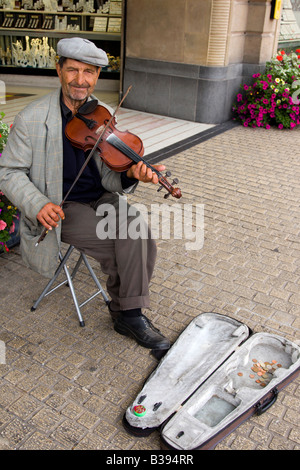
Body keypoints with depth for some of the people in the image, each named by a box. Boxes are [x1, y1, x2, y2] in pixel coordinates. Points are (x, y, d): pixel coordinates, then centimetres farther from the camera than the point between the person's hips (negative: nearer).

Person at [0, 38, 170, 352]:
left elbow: (109, 175, 0)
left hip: (103, 200, 4)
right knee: (120, 247, -22)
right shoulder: (31, 119, -9)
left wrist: (129, 175, -24)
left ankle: (128, 314, -2)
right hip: (62, 208, -4)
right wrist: (37, 204, -22)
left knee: (139, 237, -22)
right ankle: (126, 313, 5)